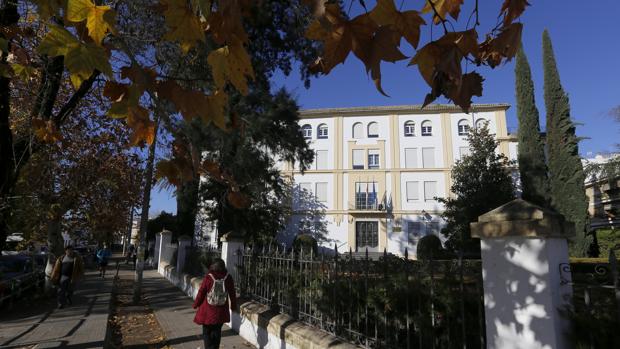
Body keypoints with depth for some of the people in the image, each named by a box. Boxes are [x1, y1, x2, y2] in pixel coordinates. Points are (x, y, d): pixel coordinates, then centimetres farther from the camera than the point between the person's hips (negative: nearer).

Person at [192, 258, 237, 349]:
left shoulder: (208, 277, -17)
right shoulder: (228, 278, -10)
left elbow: (201, 293, -8)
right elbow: (232, 293, 0)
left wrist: (196, 304, 9)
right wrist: (233, 306, 15)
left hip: (208, 311, -2)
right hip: (221, 312, 2)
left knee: (207, 332, 13)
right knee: (217, 331, 20)